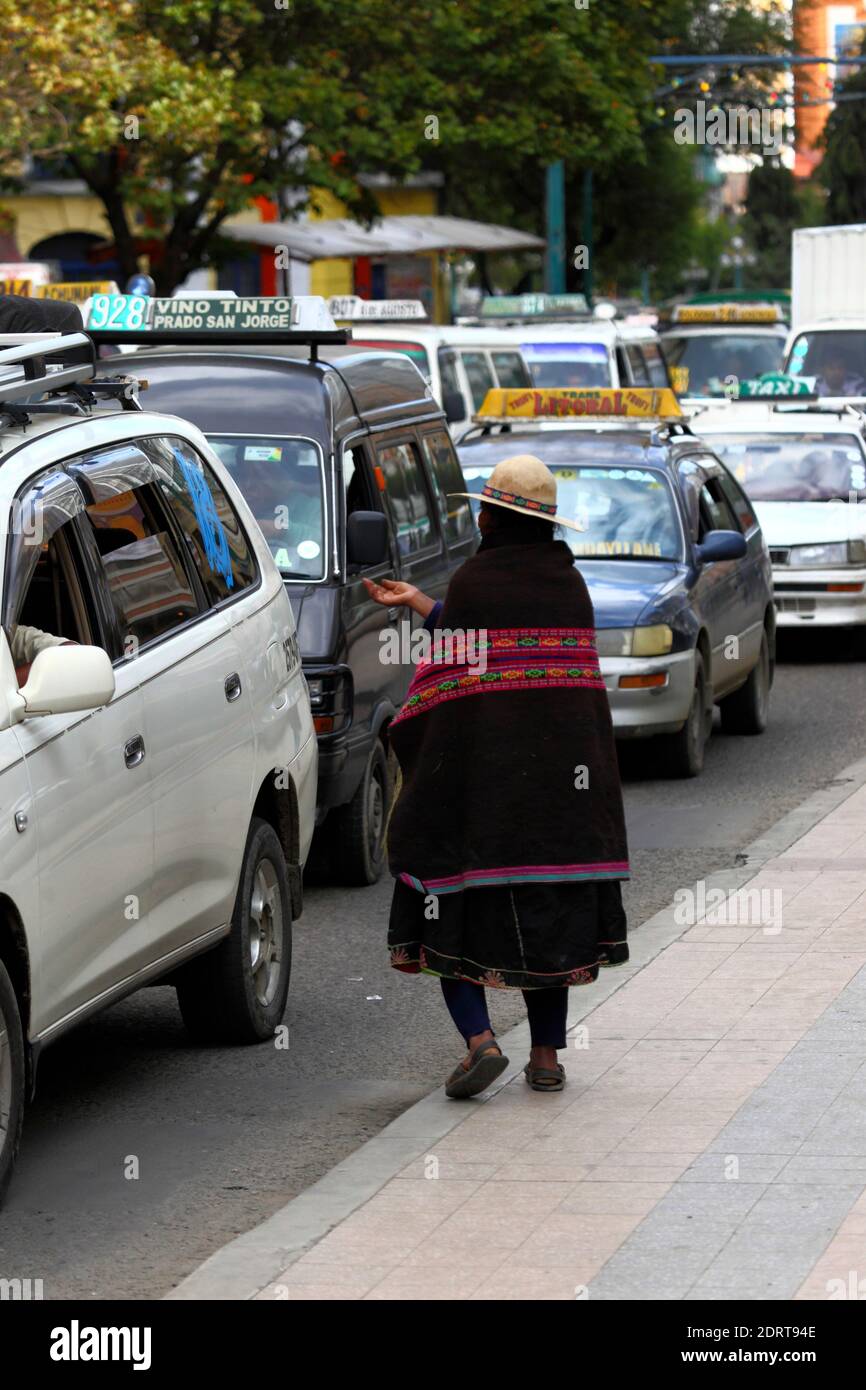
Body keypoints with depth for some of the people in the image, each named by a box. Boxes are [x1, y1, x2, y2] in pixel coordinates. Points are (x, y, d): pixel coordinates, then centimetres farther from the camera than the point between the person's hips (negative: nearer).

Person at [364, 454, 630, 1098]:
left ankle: (480, 1038, -12)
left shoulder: (475, 580, -8)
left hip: (484, 766, -5)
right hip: (564, 768, 5)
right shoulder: (569, 580, 8)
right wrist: (417, 603, 20)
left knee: (456, 908, 5)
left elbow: (448, 675, -8)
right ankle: (547, 1056, 11)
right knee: (549, 905, 12)